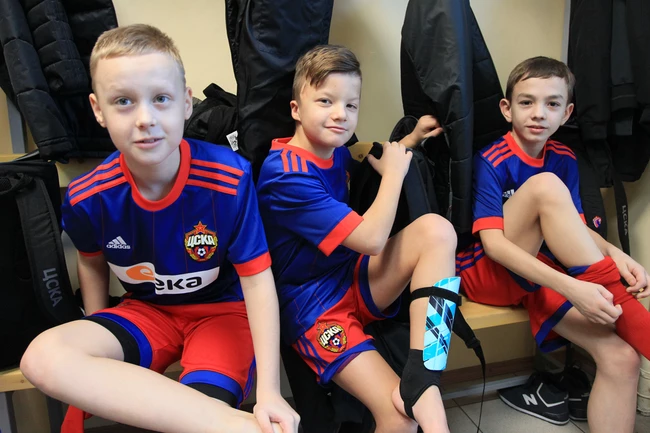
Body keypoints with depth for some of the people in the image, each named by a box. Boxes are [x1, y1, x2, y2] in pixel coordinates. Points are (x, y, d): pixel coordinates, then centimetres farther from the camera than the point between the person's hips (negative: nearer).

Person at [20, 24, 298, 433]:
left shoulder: (229, 178, -23)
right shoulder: (87, 197, -12)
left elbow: (257, 278, -20)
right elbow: (93, 264, 10)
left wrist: (270, 391, -25)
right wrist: (97, 345, 10)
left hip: (222, 307, -4)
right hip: (145, 309, 5)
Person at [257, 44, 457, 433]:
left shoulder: (335, 149, 3)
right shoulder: (286, 176, -22)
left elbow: (371, 159, 31)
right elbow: (371, 239, -24)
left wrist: (411, 140, 16)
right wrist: (394, 173, -9)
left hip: (355, 279, 8)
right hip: (313, 305, -8)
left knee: (436, 229, -18)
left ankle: (421, 379, -24)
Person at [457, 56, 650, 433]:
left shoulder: (564, 159, 5)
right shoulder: (491, 162, -14)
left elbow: (573, 228, 4)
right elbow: (493, 244, -23)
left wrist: (613, 253, -20)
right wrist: (571, 288, -33)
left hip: (542, 271, 6)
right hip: (488, 273, -5)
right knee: (544, 185, -27)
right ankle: (618, 300, -20)